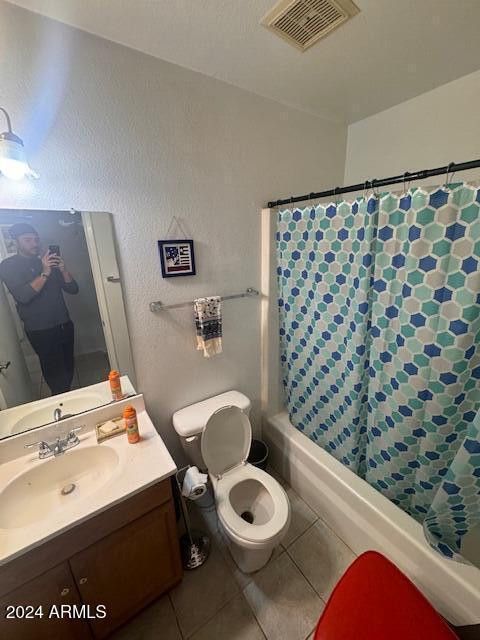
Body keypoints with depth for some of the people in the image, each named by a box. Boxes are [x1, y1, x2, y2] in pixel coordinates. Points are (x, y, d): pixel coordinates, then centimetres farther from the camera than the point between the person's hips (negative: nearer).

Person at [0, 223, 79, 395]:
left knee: (68, 367, 11)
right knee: (55, 373, -1)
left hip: (64, 325, 5)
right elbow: (23, 296, -17)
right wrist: (45, 273, -22)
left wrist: (63, 270, -10)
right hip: (41, 331, -4)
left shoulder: (48, 262, 12)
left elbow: (73, 289, 6)